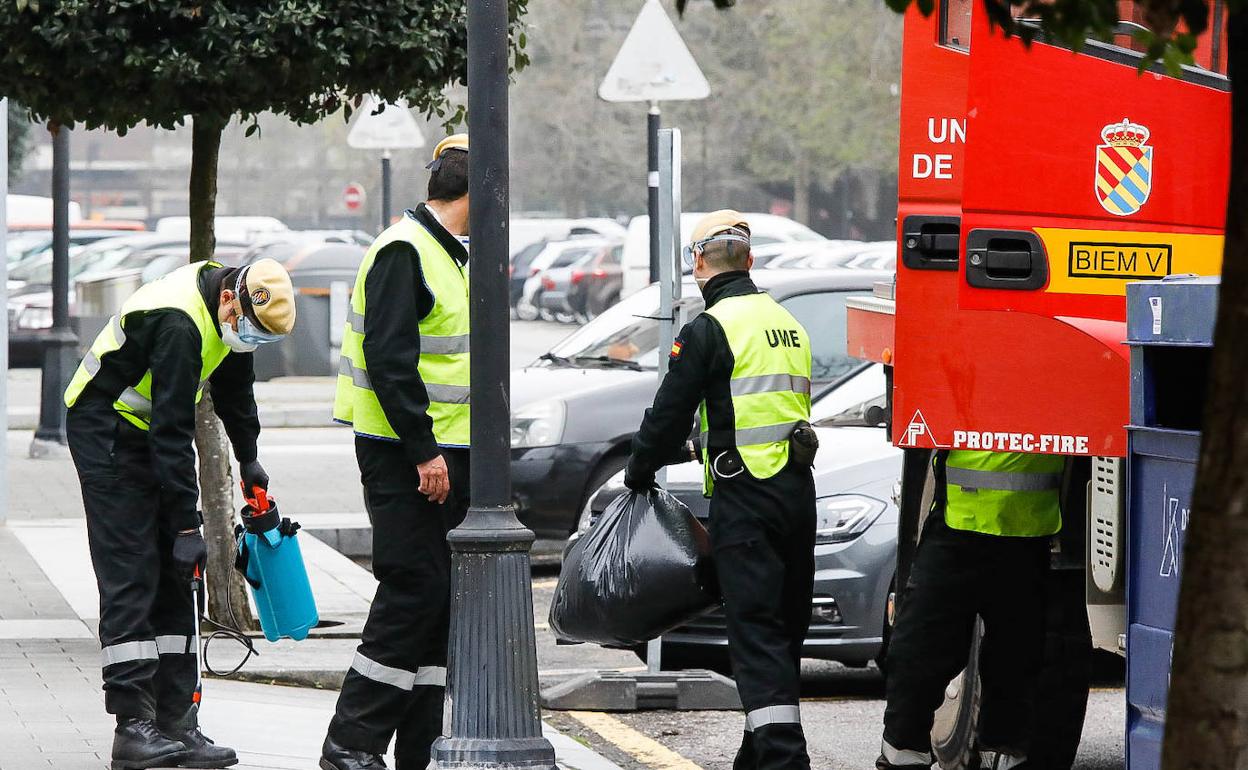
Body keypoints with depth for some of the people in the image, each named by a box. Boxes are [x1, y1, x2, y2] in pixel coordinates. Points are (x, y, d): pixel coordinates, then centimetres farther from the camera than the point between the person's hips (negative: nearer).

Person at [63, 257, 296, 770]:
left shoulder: (229, 309, -1)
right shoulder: (181, 325, -30)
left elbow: (234, 386, 20)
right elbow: (172, 434, -30)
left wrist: (248, 458, 26)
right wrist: (187, 527, -28)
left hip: (146, 433, 9)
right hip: (105, 433, -9)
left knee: (173, 581, 4)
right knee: (131, 580, -14)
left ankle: (176, 724, 4)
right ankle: (133, 727, -16)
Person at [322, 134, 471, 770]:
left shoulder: (445, 254, 19)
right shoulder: (403, 252, -14)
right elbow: (388, 360, -22)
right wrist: (423, 451, -23)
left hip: (441, 455, 10)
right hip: (406, 457, -10)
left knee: (438, 597, 9)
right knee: (413, 591, -11)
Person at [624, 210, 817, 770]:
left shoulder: (709, 329, -9)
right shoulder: (786, 323, 16)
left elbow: (669, 414, -7)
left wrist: (638, 475, 9)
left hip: (745, 494, -8)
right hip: (798, 489, 8)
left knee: (756, 630, -10)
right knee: (785, 627, 14)